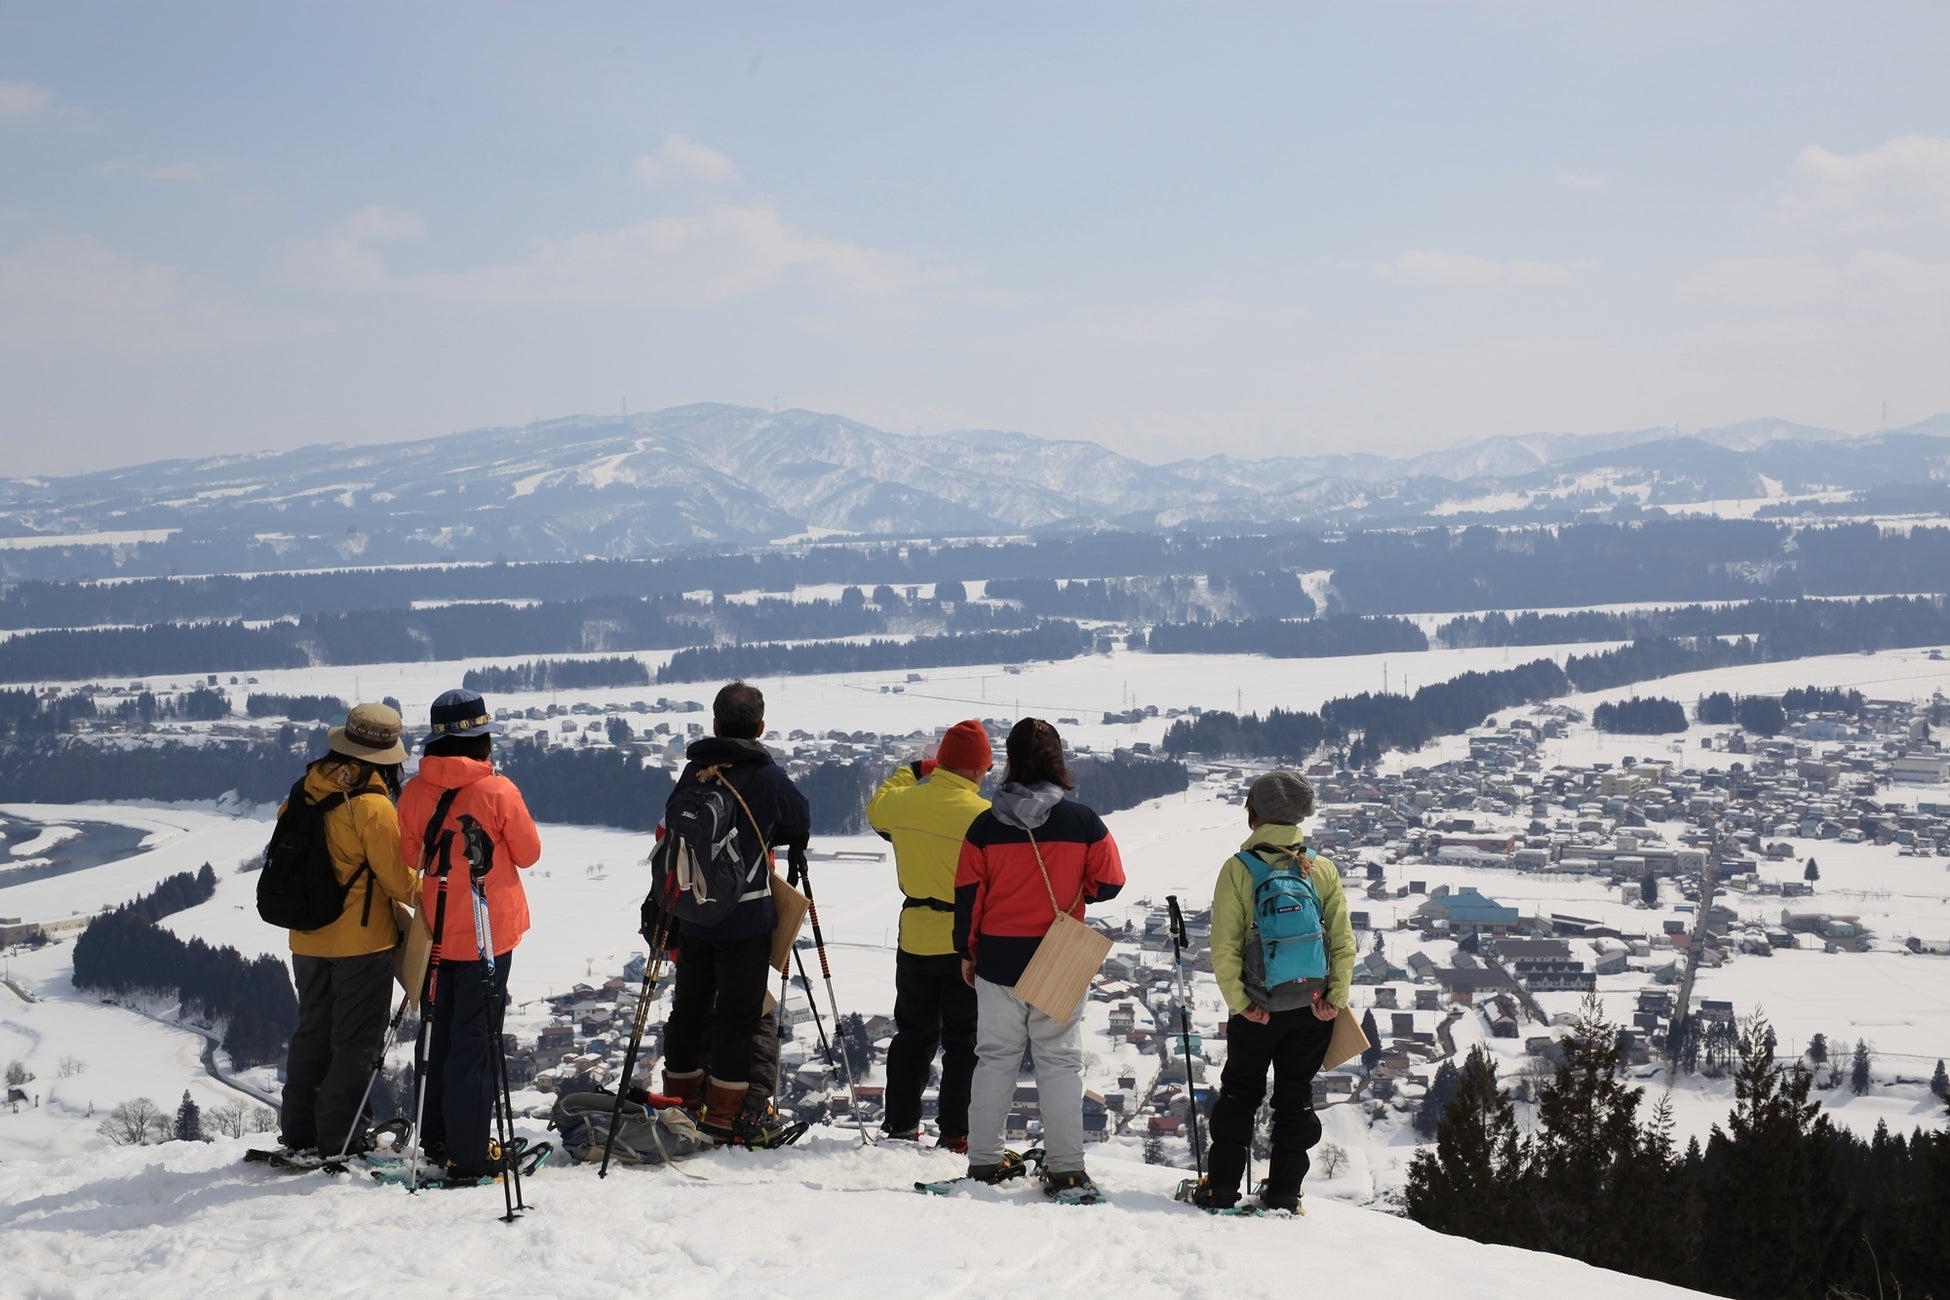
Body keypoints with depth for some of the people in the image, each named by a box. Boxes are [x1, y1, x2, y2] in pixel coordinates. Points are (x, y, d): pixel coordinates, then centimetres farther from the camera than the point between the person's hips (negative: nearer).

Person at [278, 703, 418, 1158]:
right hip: (362, 939, -6)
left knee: (312, 1033, 18)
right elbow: (398, 880, -16)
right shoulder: (372, 806, -19)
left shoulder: (306, 792, 0)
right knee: (358, 1041, 3)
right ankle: (339, 1140, 5)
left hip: (307, 939, 6)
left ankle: (298, 1132, 24)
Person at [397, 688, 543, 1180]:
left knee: (442, 1032, 19)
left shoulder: (415, 792, -2)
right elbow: (528, 854, -3)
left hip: (438, 931, 5)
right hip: (487, 931, -5)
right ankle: (467, 1155, 0)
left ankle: (436, 1138, 29)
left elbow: (409, 858, 8)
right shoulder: (497, 791, -15)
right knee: (476, 1040, -1)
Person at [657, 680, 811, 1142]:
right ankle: (723, 1114, 0)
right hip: (746, 917, -5)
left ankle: (680, 1101, 26)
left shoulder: (692, 772, 2)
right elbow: (800, 828, 4)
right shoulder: (768, 776, -10)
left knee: (689, 1008, 17)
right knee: (739, 1016, 1)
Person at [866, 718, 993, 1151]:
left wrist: (909, 772, 29)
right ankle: (955, 1132, 5)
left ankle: (900, 1124, 20)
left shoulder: (903, 801, -3)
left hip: (916, 940, 5)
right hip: (968, 942, -4)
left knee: (913, 1034, 17)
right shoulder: (984, 816, -19)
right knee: (963, 1041, 5)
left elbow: (876, 811, 21)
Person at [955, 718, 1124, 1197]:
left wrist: (968, 951, 11)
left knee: (995, 1059, 12)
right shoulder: (1083, 822, -9)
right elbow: (1108, 882, -1)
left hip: (998, 959, 1)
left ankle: (984, 1159, 15)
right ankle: (1065, 1167, 3)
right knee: (1060, 1061, 5)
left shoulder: (986, 825, -6)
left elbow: (968, 894, -1)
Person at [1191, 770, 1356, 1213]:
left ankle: (1222, 1186, 13)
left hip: (1257, 1008, -2)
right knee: (1296, 1097, 12)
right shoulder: (1322, 868, -1)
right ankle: (1283, 1193, 11)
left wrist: (1239, 1001, -8)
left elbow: (1224, 947, -13)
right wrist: (1337, 998, -2)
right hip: (1312, 1008, 2)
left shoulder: (1238, 868, -9)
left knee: (1238, 1093, 14)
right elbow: (1344, 940, -4)